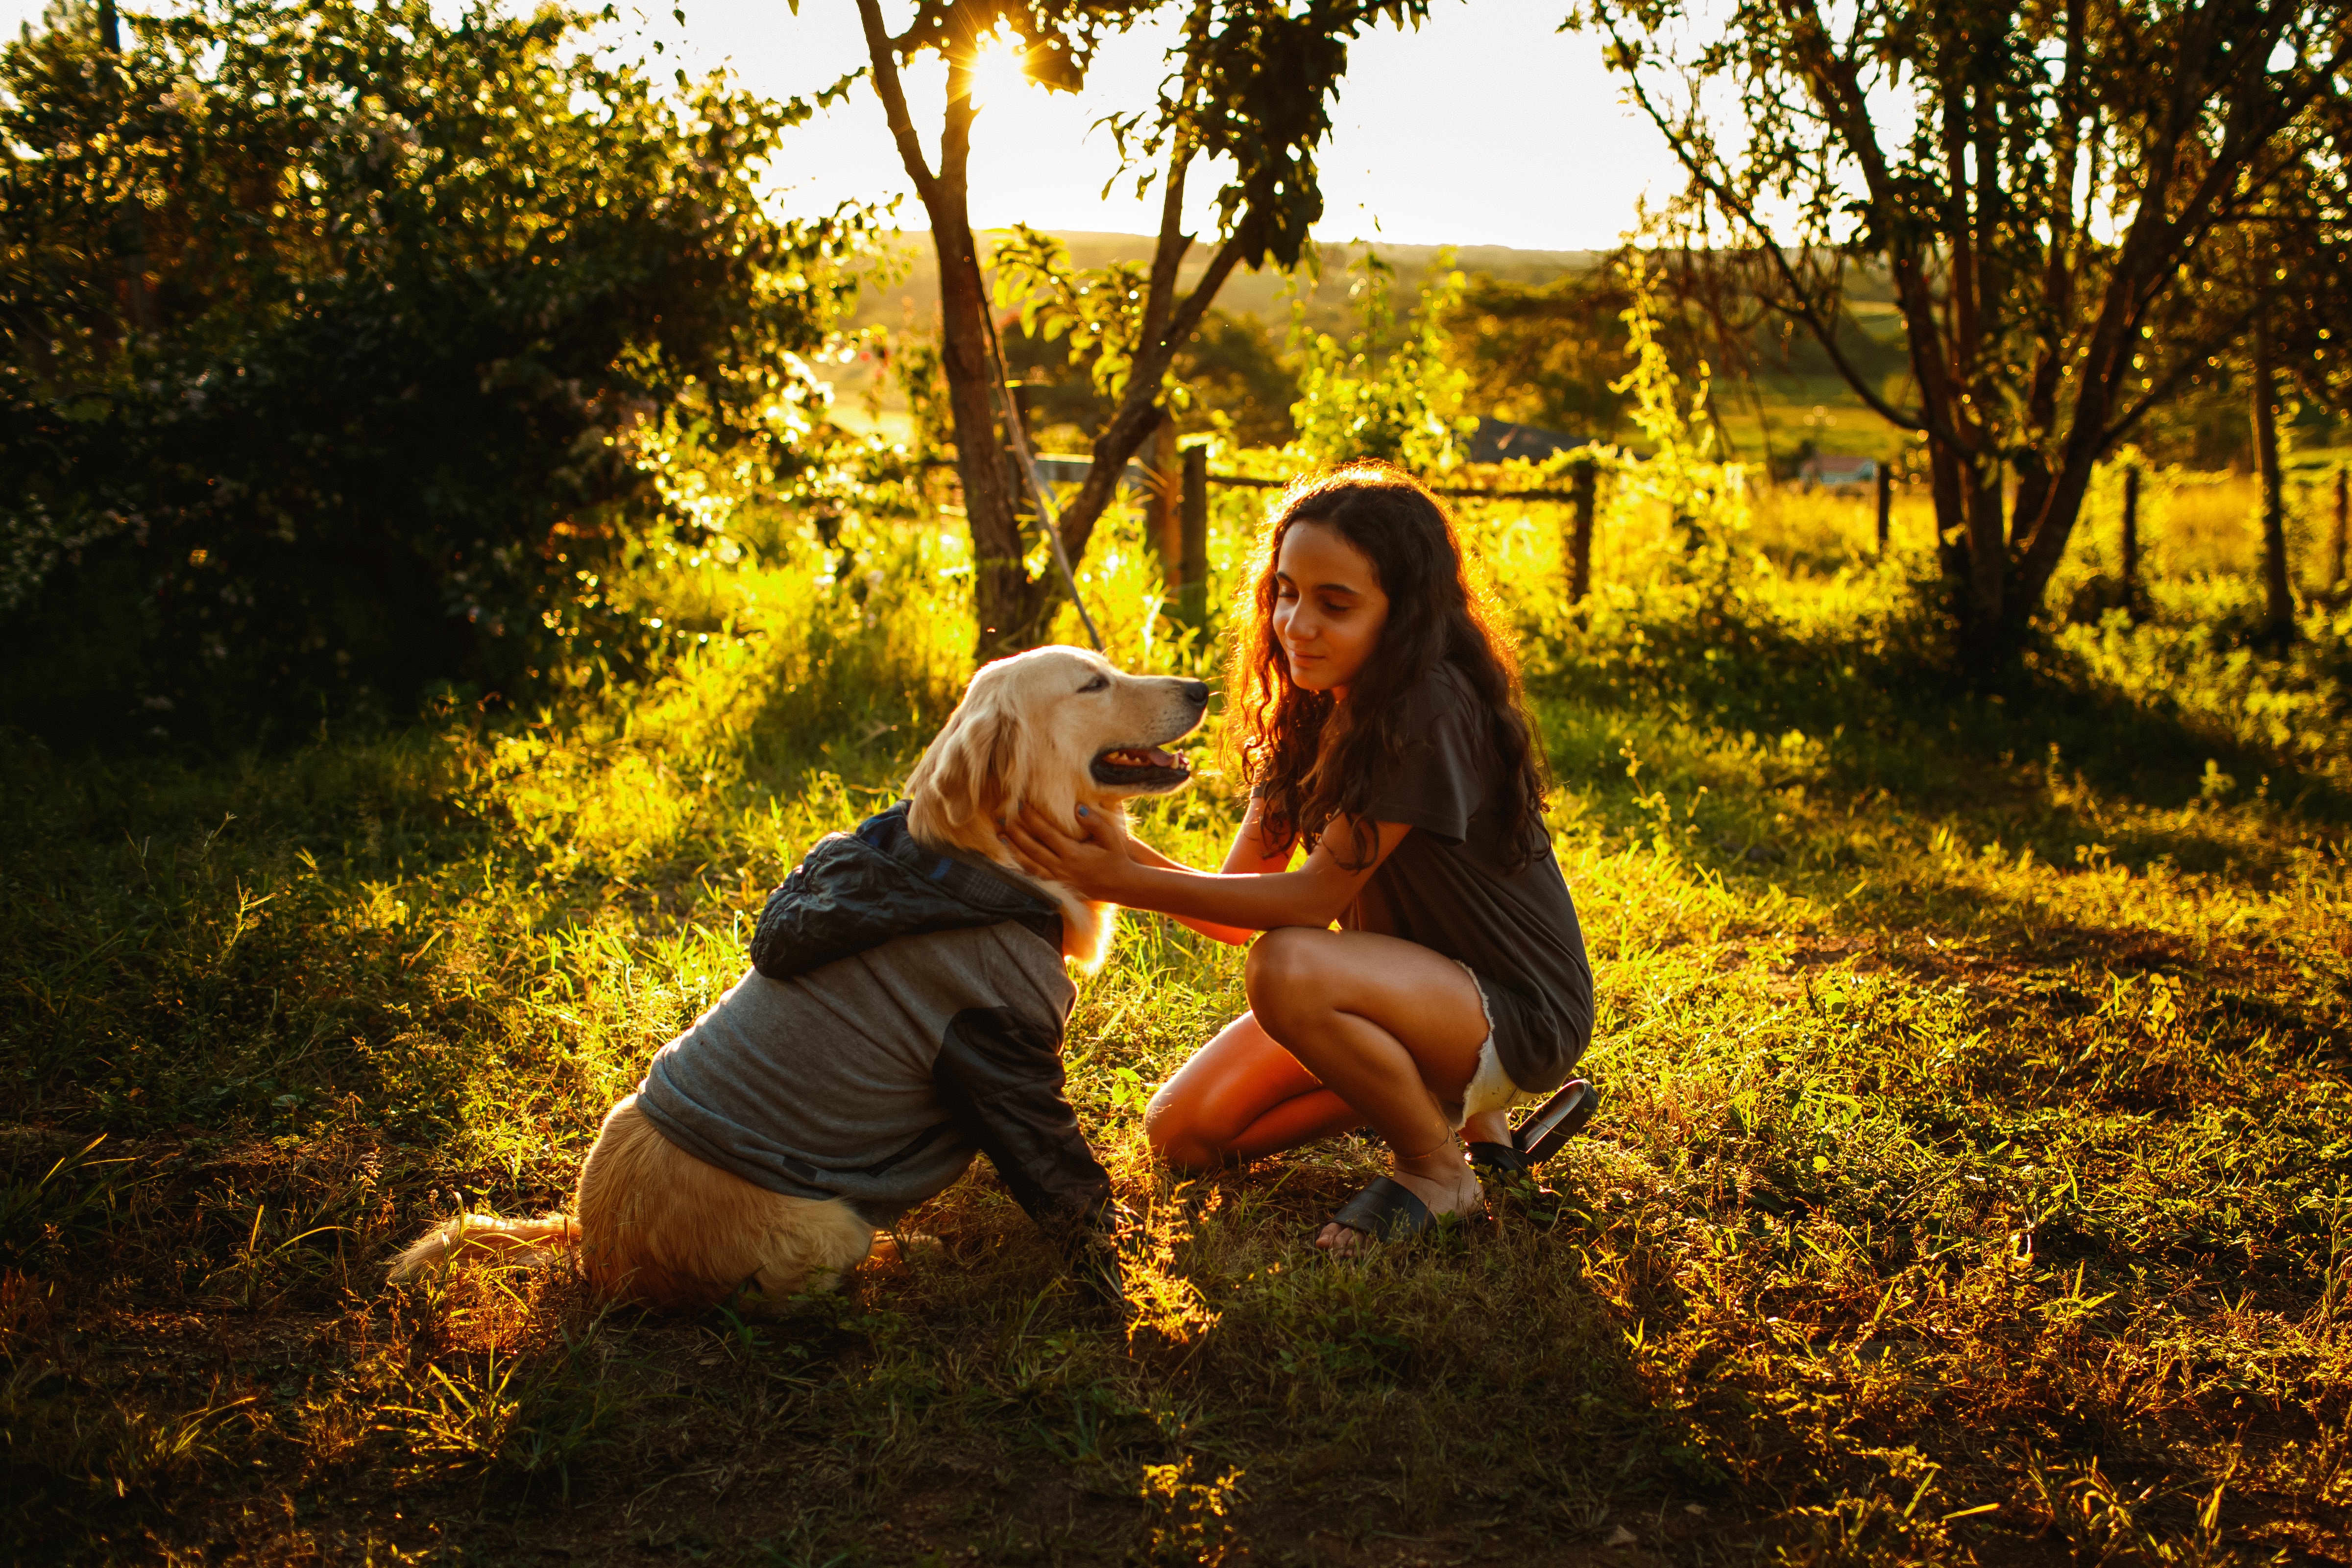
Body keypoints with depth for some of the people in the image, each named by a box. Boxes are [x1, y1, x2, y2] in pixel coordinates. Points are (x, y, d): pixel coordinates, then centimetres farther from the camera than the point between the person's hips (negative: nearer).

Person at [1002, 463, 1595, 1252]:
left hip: (1519, 1015, -8)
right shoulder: (1310, 711, 0)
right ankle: (1440, 1093, 13)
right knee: (1183, 1131, -1)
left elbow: (1312, 898, -24)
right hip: (1407, 977, 8)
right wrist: (1122, 852, -23)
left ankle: (1440, 1172, -9)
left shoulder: (1433, 711, -26)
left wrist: (1124, 883, -28)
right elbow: (1239, 906, -4)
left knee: (1289, 969, -34)